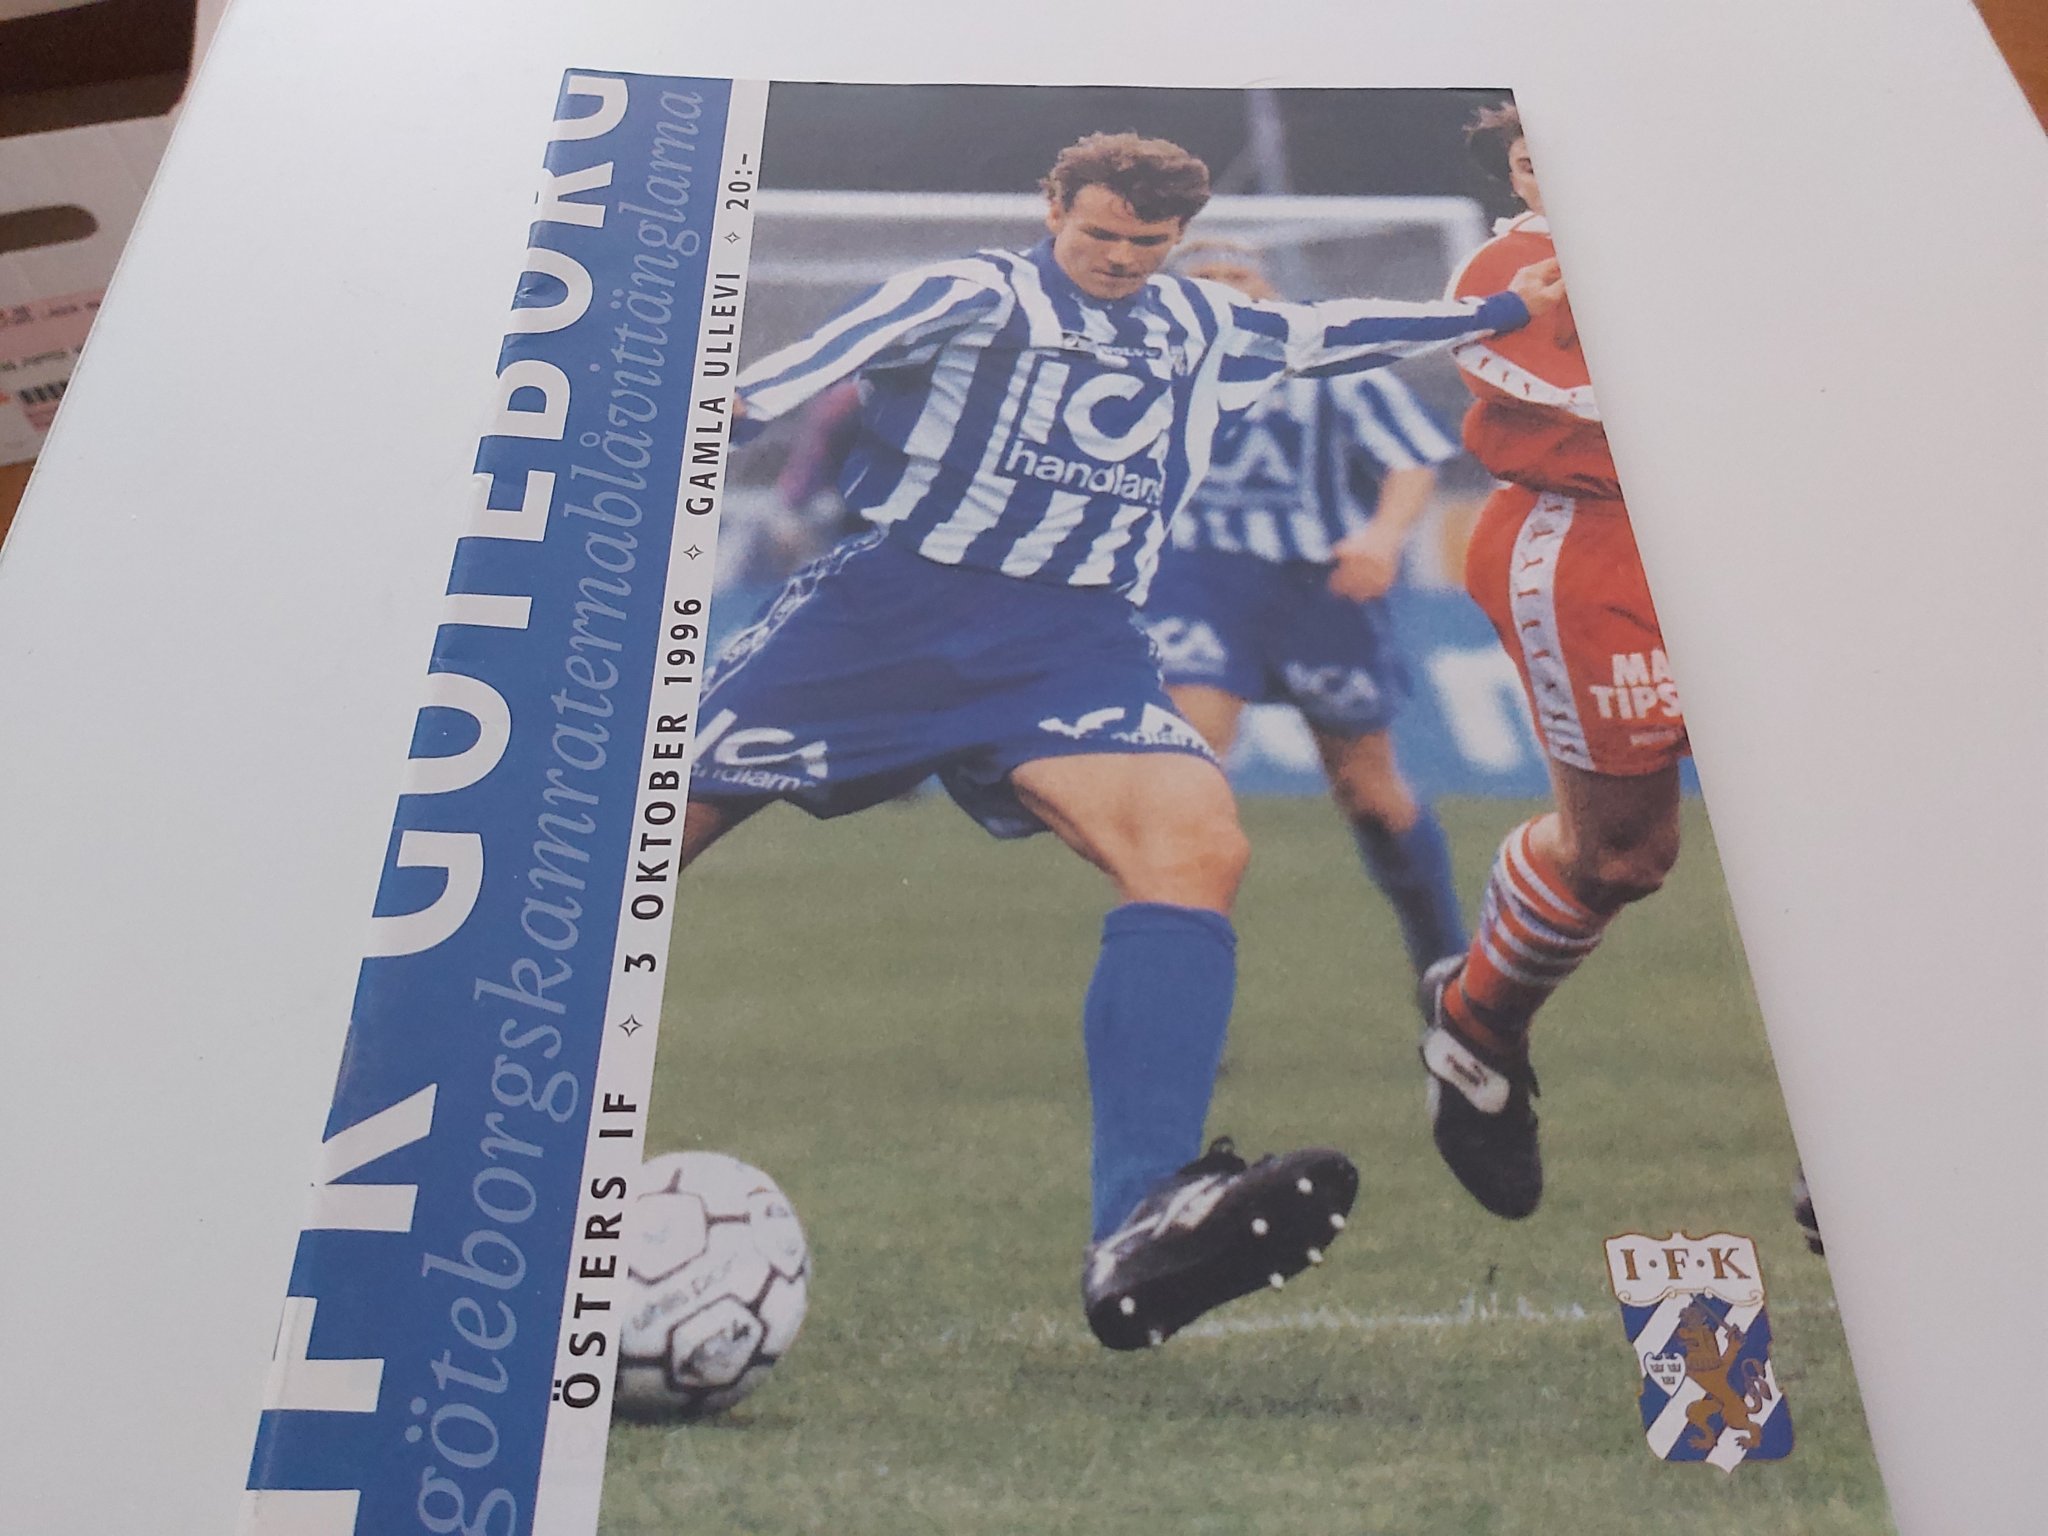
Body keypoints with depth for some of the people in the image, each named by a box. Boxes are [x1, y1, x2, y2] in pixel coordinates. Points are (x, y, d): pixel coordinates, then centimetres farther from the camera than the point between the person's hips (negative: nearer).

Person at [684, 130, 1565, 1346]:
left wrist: (1505, 309, 43)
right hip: (888, 609, -2)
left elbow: (1335, 329, 34)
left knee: (1199, 843, -27)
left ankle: (1141, 1234, -37)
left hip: (1070, 642, 3)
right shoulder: (973, 294, 4)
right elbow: (825, 359, -10)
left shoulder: (1205, 328, 21)